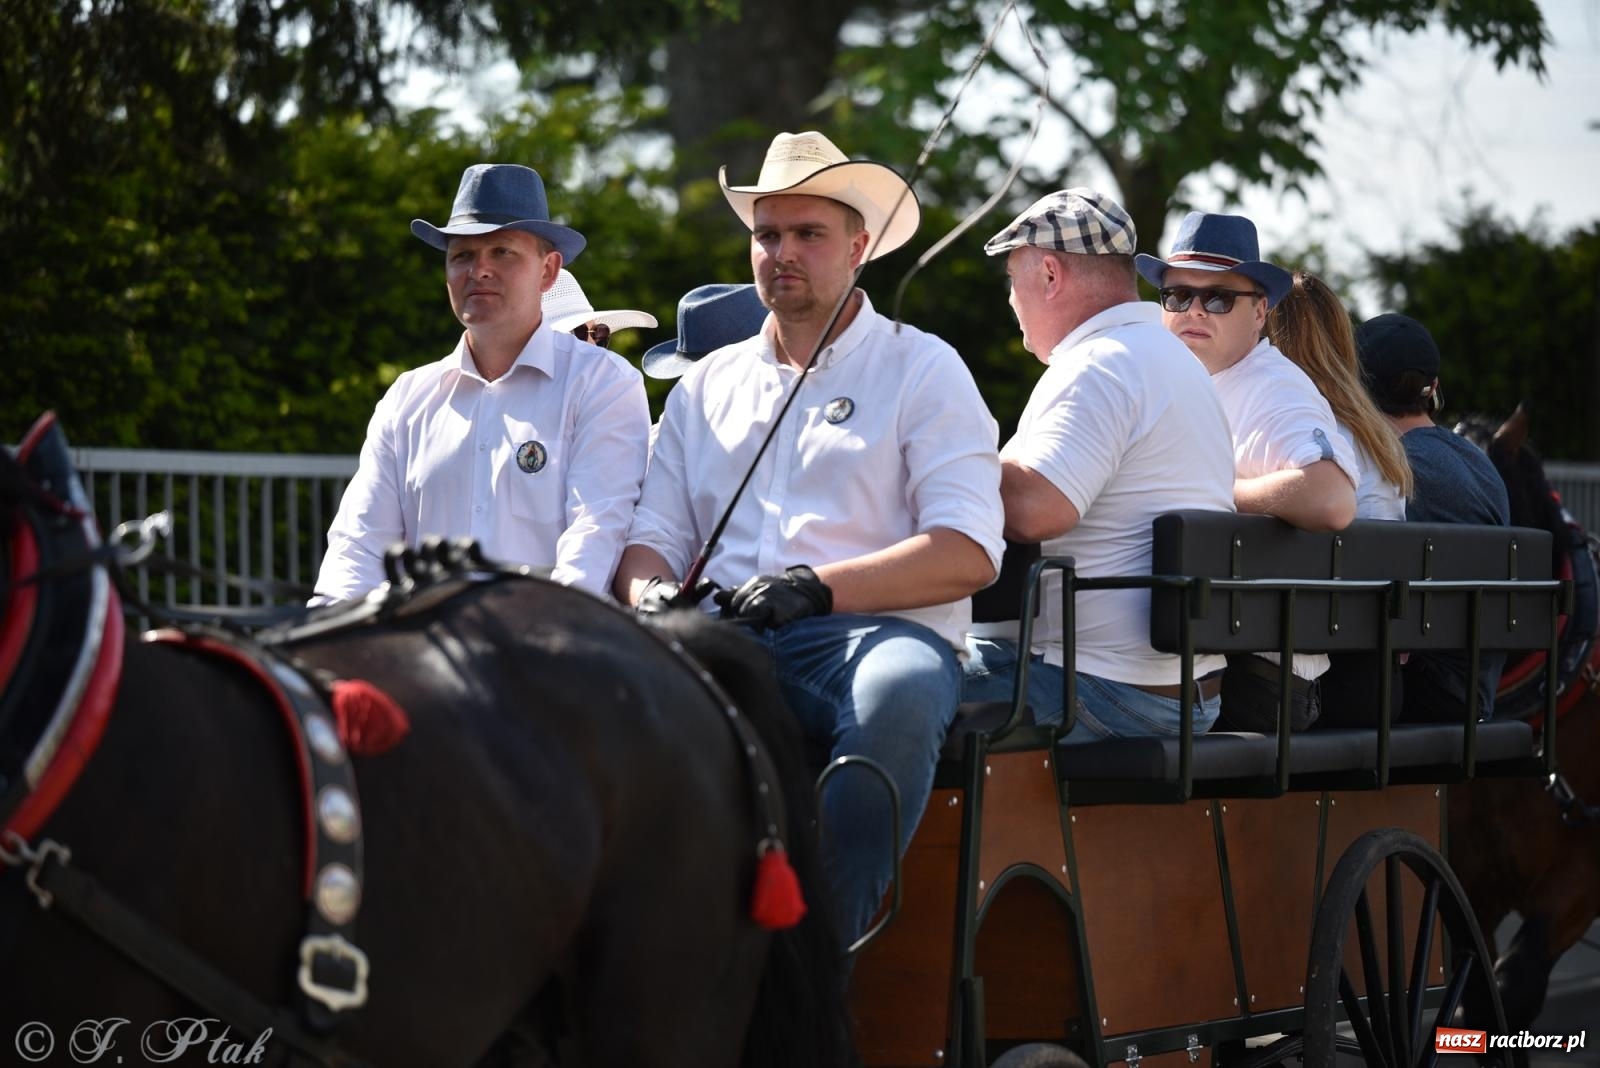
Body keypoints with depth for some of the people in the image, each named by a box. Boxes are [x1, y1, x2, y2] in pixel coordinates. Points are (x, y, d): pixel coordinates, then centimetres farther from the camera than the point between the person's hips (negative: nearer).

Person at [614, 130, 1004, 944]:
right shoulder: (707, 384, 26)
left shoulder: (920, 369, 12)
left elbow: (969, 553, -1)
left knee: (901, 690, -40)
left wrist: (816, 588, -13)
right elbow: (652, 535, 20)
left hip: (874, 633, -3)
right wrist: (654, 591, -5)